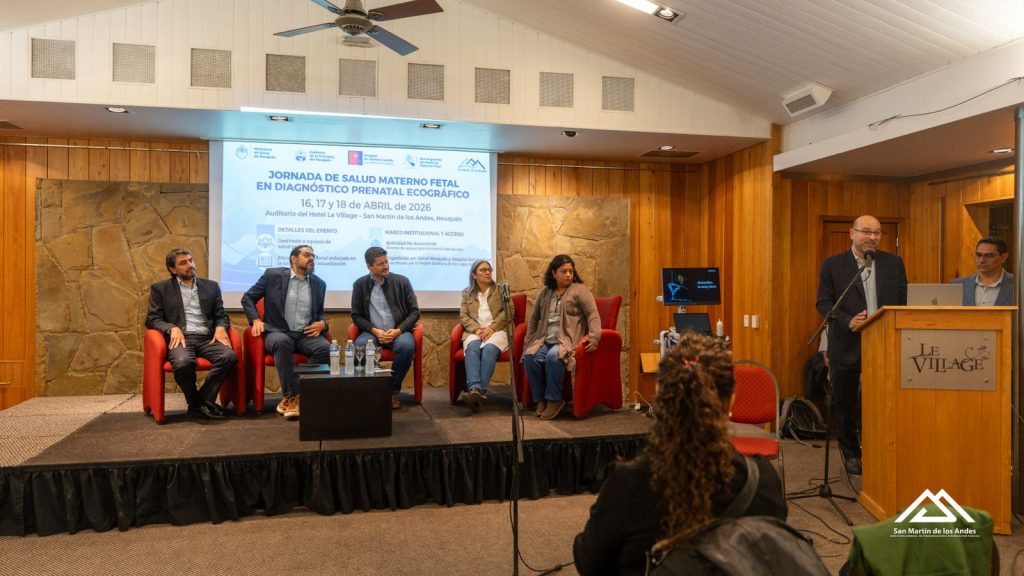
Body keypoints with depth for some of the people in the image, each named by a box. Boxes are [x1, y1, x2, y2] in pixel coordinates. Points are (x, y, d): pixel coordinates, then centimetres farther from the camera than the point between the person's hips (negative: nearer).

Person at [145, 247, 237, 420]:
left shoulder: (211, 286, 21)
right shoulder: (160, 288, 14)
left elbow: (221, 316, 17)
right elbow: (152, 319, 7)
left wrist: (221, 327, -7)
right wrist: (172, 328, -14)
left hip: (207, 338, 3)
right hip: (181, 338, -2)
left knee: (230, 356, -30)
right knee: (184, 362, -38)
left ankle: (203, 401, -14)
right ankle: (197, 404, -12)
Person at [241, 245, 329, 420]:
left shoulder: (319, 283, 14)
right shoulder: (273, 275, 5)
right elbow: (247, 297, 11)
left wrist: (322, 323, 0)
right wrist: (256, 320, -5)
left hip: (306, 335, 3)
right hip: (278, 332, -3)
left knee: (325, 348, -29)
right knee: (282, 343, -39)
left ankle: (289, 397, -22)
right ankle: (292, 396, -28)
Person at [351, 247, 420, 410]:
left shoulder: (402, 281, 4)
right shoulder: (360, 285, 5)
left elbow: (414, 312, 3)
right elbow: (357, 316, 5)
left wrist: (398, 330, -12)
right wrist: (374, 331, -12)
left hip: (398, 331, 0)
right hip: (372, 332, 0)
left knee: (406, 346, -34)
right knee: (360, 346, -33)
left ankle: (393, 390, -15)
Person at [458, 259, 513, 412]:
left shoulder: (501, 289, 17)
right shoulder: (467, 293, 22)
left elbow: (509, 310, 4)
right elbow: (463, 316, 10)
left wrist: (491, 327, -10)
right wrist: (476, 329, -11)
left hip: (497, 331, -1)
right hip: (475, 332, 1)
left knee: (489, 349, -35)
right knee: (472, 348, -34)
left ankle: (482, 390, -44)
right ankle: (474, 389, -51)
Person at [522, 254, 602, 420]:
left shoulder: (579, 290, 3)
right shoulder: (545, 292, 18)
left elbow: (593, 314, -7)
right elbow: (534, 318, 24)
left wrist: (594, 337, -23)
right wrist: (528, 340, 14)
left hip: (567, 340, -5)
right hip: (545, 340, 5)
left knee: (553, 357, -35)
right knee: (530, 357, -25)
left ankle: (554, 400, -21)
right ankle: (541, 399, -13)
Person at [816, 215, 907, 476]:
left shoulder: (894, 263, 8)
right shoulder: (832, 265, 0)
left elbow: (905, 301, 8)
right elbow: (823, 302, -4)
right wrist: (848, 321, -19)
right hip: (847, 345, -1)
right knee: (845, 403, 9)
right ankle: (851, 454, 24)